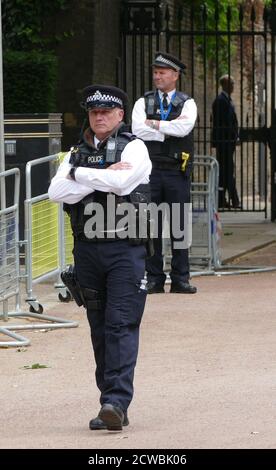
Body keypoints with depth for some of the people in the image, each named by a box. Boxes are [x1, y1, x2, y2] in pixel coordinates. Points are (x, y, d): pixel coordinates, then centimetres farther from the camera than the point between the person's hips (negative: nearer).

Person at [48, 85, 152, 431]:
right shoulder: (77, 152, 14)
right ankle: (110, 406, 11)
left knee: (121, 325, -12)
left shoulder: (134, 148, 1)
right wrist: (102, 176, -10)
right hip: (87, 249, 5)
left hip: (126, 249, -5)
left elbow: (122, 182, -19)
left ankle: (117, 402, -18)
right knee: (99, 328, 7)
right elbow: (56, 192, -1)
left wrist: (79, 174, -6)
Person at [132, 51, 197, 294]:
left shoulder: (187, 103, 7)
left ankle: (181, 278, 6)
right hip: (150, 171, 0)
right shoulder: (143, 103, 9)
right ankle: (154, 278, 6)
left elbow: (184, 128, -13)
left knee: (179, 226, 1)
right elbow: (138, 131, -9)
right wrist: (171, 128, -10)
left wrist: (154, 124, -8)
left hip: (177, 171, 0)